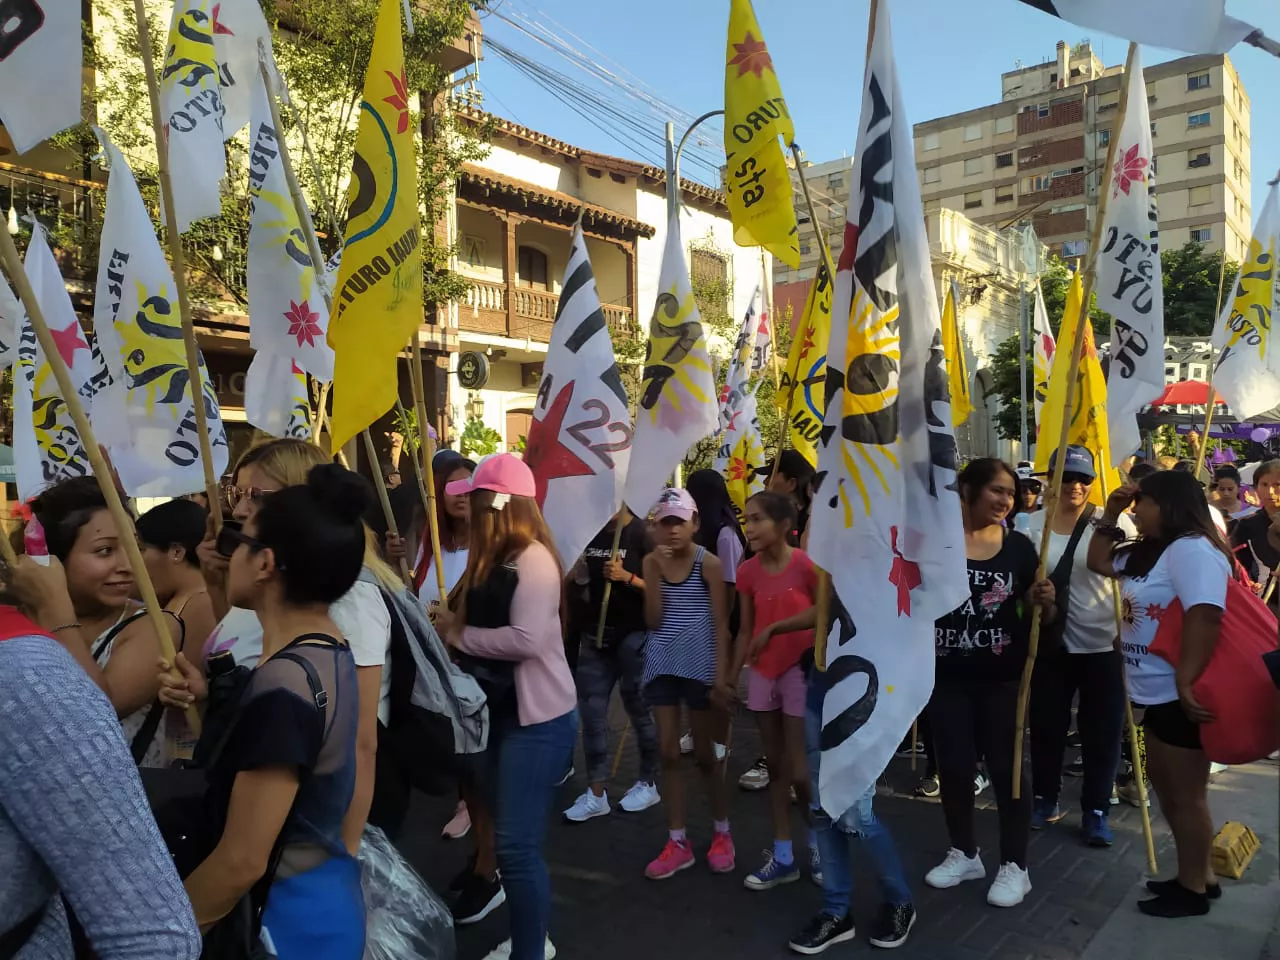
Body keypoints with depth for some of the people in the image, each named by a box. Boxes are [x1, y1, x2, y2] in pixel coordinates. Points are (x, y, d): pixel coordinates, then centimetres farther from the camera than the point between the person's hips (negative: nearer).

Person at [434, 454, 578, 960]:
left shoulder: (533, 558, -17)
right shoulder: (495, 557, 11)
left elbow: (526, 639, -27)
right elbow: (481, 618, 12)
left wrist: (460, 635, -16)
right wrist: (448, 618, -6)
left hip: (537, 718, -9)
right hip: (502, 710, 9)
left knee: (516, 843, -6)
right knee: (510, 838, 17)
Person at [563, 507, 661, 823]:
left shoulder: (642, 535, -9)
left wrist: (627, 577, -24)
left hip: (633, 635, -6)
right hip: (595, 634, 6)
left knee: (639, 708, 6)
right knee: (590, 711, 4)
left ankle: (648, 783, 23)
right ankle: (596, 793, 12)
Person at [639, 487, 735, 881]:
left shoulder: (708, 563, -8)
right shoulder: (651, 562, 1)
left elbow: (720, 623, -7)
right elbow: (652, 621, -6)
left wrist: (721, 675, -11)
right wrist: (656, 571, -15)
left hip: (699, 667, -3)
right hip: (661, 667, 3)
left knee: (705, 755, 9)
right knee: (668, 754, 8)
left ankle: (723, 834, 30)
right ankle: (677, 842, 21)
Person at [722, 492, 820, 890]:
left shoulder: (806, 563, -13)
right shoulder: (748, 571, 2)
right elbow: (746, 629, 5)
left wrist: (775, 628, -19)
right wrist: (731, 673, 2)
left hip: (800, 669, -5)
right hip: (762, 673, 5)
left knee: (798, 771, -2)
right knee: (775, 766, 12)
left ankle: (817, 840, 26)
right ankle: (783, 856, 23)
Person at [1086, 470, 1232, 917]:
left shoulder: (1192, 549, -19)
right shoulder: (1150, 551, 12)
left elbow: (1204, 617, -30)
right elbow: (1099, 563, 23)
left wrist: (1188, 682, -35)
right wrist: (1110, 514, 12)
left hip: (1182, 696, -10)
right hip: (1158, 694, 10)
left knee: (1185, 794, 4)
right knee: (1166, 786, 20)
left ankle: (1193, 890, 19)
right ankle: (1199, 875, 34)